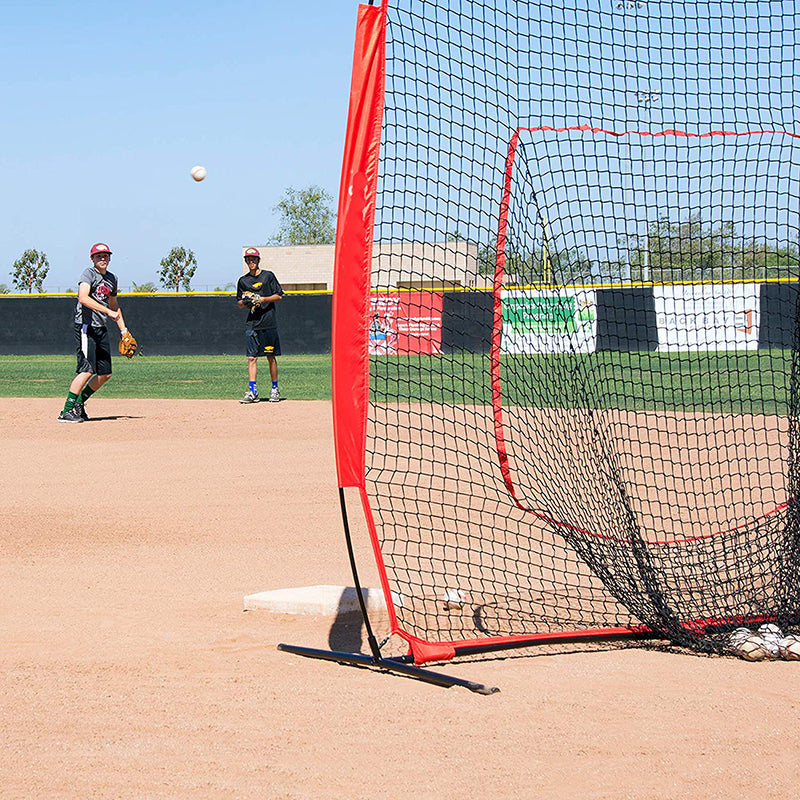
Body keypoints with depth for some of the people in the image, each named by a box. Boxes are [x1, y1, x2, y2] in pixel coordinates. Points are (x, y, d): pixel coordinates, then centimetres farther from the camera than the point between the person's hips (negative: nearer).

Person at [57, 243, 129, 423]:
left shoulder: (112, 278, 17)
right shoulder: (89, 273, -8)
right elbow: (83, 298, -24)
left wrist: (123, 330, 24)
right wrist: (108, 311, -28)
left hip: (101, 329, 8)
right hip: (86, 327, -8)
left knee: (105, 374, 7)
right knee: (87, 370, -17)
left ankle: (79, 404, 21)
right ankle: (67, 411, -15)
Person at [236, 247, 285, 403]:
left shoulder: (268, 276, 4)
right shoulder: (243, 281, 12)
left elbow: (279, 296, 3)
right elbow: (240, 303, 16)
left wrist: (262, 299, -12)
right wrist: (246, 302, -7)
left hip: (269, 322, -2)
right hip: (252, 324, 2)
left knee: (271, 357, 2)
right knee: (252, 357, -5)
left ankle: (275, 389, 12)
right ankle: (252, 391, -8)